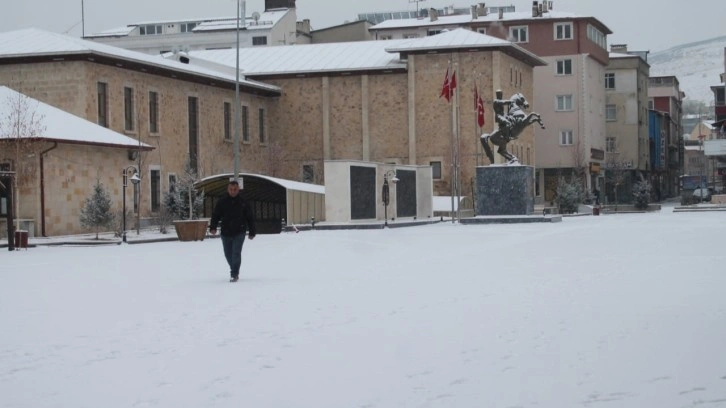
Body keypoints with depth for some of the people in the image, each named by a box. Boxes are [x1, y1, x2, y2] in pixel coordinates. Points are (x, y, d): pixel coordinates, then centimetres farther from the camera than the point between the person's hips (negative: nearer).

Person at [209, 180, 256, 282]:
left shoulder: (243, 202, 3)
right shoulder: (222, 202, 3)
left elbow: (250, 218, 9)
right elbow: (215, 216, 2)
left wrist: (252, 232, 9)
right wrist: (212, 227, -14)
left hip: (239, 233, -2)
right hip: (226, 233, 2)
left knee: (236, 253, -15)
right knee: (228, 254, 11)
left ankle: (234, 274, -10)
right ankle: (234, 271, 32)